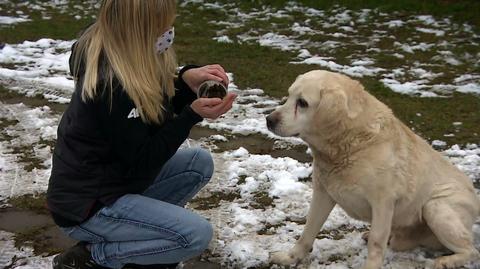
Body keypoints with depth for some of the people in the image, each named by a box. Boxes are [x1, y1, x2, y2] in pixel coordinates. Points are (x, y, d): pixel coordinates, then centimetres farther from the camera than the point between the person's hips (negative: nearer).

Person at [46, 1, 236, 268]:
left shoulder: (117, 54, -2)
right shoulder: (111, 84, -29)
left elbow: (159, 116, 9)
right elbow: (143, 161, -22)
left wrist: (188, 80, -9)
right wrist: (193, 114, -25)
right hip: (86, 204, -9)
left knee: (200, 163, 7)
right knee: (196, 234, -17)